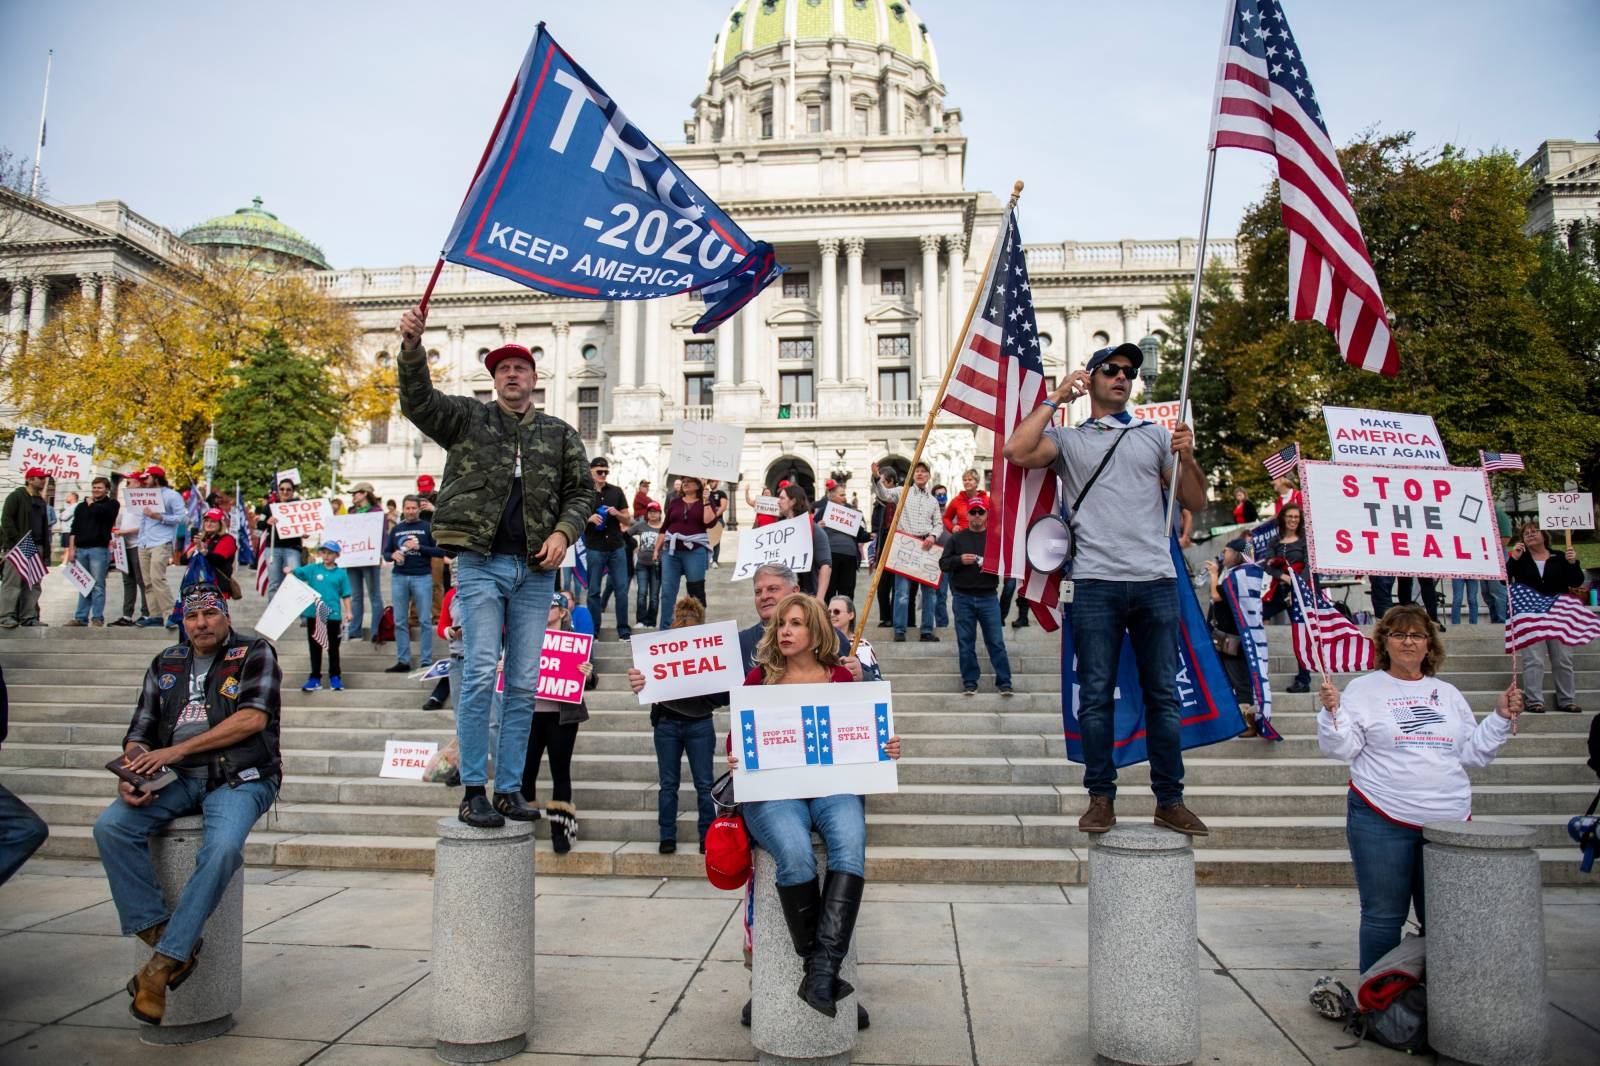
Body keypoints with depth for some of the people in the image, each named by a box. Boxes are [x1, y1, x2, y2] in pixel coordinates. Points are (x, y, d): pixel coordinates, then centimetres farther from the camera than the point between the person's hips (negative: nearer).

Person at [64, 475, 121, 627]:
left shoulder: (112, 504, 5)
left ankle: (97, 618, -1)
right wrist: (71, 549, 6)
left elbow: (99, 511, -17)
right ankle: (81, 617, 12)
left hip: (99, 549, -5)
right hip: (81, 549, 5)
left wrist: (91, 503, 3)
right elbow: (74, 528, 15)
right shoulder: (81, 506, 18)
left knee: (98, 585, -4)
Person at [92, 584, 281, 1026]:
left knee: (223, 848, -32)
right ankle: (159, 933, -17)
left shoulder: (255, 653, 2)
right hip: (176, 779, 5)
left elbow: (253, 718, -11)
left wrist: (177, 749, -13)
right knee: (110, 827, -20)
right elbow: (139, 732, 17)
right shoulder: (165, 664, 18)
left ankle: (162, 963, -22)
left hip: (237, 778, -5)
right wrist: (129, 774, -5)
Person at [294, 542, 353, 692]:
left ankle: (335, 677, 17)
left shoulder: (341, 573, 1)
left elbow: (346, 595, 2)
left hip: (333, 615, -1)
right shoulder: (313, 569, 3)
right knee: (315, 647, 9)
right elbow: (295, 574, 0)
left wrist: (348, 611, -5)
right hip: (313, 614, 1)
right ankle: (315, 678, 18)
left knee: (333, 647, 8)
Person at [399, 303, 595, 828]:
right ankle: (474, 790, 2)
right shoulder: (467, 418, 10)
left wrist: (564, 531, -3)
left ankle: (510, 789, 14)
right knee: (479, 675, -7)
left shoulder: (559, 434, 15)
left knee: (524, 684, 5)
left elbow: (582, 491, 15)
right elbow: (418, 401, -5)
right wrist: (411, 347, -21)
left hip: (535, 570, 3)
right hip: (480, 564, -2)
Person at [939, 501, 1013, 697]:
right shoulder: (956, 539, 9)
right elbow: (943, 564, 6)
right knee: (966, 642, 5)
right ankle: (970, 682, 13)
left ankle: (1004, 682, 5)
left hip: (989, 596, -1)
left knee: (996, 642, -1)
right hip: (963, 597, 1)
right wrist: (960, 560, -12)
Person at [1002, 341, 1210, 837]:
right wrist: (1056, 397, -2)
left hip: (1156, 582, 2)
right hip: (1097, 583, -2)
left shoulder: (1155, 434, 16)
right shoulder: (1068, 439, 10)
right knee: (1096, 696, 2)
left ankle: (1170, 800, 15)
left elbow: (1195, 502, 16)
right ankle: (1101, 798, 12)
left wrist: (1187, 458, -3)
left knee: (1164, 695, 6)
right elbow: (1017, 451, -10)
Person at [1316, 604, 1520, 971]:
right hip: (1381, 820, -4)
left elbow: (1472, 754, 16)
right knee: (1383, 916, 2)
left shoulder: (1448, 693, 16)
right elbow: (1342, 748, -4)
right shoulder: (1363, 689, 2)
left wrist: (1501, 717, 7)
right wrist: (1333, 712, -20)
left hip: (1449, 820, 4)